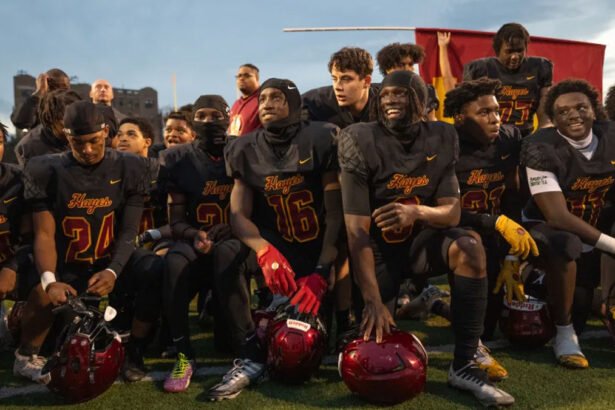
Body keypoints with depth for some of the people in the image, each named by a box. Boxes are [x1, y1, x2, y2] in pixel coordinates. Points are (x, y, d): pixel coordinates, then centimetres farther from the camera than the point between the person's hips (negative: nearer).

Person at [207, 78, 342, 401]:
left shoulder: (321, 140, -7)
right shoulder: (245, 150, 2)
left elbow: (336, 213, -11)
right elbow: (238, 215, -9)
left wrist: (321, 273, -21)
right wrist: (264, 251, -31)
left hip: (321, 248, -2)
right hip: (278, 248, 2)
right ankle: (253, 353, -20)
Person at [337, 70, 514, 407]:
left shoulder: (440, 140, -4)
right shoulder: (361, 141, -16)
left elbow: (453, 212, -10)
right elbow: (357, 230, -21)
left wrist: (417, 211, -35)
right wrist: (372, 300, -28)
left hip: (420, 241, 3)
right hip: (378, 248, -3)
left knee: (468, 246, -29)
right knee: (376, 339, -13)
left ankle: (463, 366, -19)